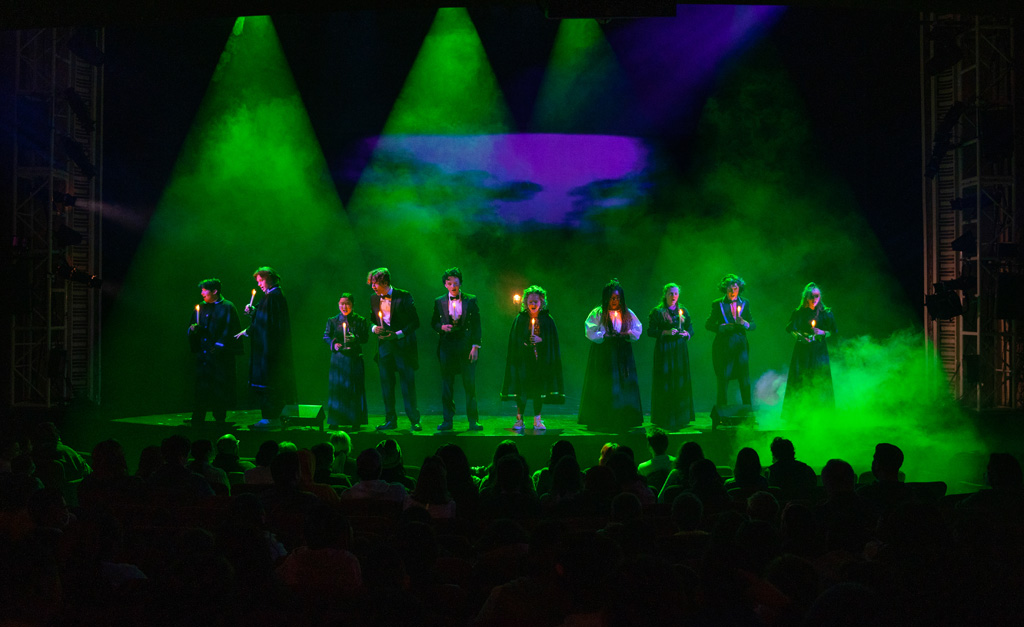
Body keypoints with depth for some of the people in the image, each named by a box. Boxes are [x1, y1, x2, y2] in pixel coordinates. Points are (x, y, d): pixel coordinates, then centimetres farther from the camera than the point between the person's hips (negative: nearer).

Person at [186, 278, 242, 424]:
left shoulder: (227, 308, -2)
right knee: (201, 386, 3)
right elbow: (192, 326, 19)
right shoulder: (201, 307, 15)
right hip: (203, 354, 5)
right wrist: (193, 328, -5)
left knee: (220, 387, -2)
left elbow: (231, 330, -7)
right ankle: (197, 418, 5)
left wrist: (219, 345, -14)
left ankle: (220, 417, 5)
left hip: (220, 356, -5)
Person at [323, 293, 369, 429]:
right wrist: (333, 344, -11)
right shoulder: (333, 321, 10)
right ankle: (335, 421, 3)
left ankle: (355, 421, 5)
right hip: (338, 357, 1)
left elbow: (365, 337, 3)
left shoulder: (360, 320, 6)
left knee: (355, 387, -1)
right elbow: (326, 336, 8)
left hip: (354, 357, -1)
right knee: (336, 386, -3)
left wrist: (355, 338, -16)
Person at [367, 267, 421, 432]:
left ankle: (414, 421, 1)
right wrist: (374, 328, -3)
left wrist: (398, 334, -18)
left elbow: (415, 322, -8)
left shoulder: (404, 296, -8)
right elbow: (372, 320, 20)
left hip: (403, 346, -5)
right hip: (384, 347, 5)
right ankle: (390, 420, 14)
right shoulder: (374, 299, 9)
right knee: (386, 384, 6)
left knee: (408, 384, -5)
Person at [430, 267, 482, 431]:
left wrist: (475, 346, -5)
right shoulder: (439, 302, 10)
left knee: (470, 384, -2)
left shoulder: (471, 300, 4)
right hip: (446, 346, 2)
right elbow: (433, 323, 14)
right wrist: (442, 327, -9)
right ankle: (447, 421, 9)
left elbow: (476, 325, 2)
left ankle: (473, 421, 3)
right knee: (446, 385, 3)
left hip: (466, 346, -2)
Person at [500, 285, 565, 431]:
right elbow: (514, 341, 5)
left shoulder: (547, 320, 4)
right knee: (522, 388, -5)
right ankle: (519, 419, 3)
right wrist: (525, 343, -11)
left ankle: (537, 420, 9)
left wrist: (540, 340, -14)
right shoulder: (520, 319, 4)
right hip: (523, 360, -1)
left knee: (539, 389, 1)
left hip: (541, 360, 1)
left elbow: (552, 341, 2)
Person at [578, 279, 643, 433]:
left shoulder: (627, 314, 9)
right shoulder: (597, 313, -1)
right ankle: (600, 421, -1)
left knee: (624, 385, -1)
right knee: (603, 388, -5)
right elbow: (590, 332, -7)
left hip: (622, 354, 3)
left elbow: (638, 329, 6)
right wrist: (605, 336, -21)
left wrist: (626, 334, -14)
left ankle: (622, 420, 3)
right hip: (603, 355, -3)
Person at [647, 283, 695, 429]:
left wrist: (686, 333, -9)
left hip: (680, 348, 4)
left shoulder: (683, 311, 11)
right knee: (665, 382, -5)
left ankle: (680, 417, 9)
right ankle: (665, 418, -2)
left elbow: (691, 329, 13)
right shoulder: (657, 312, -1)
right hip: (664, 349, -4)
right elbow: (650, 331, -5)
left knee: (681, 382, 2)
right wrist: (666, 332, -17)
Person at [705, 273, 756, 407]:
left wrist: (744, 323, -15)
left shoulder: (744, 304, 10)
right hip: (723, 347, -2)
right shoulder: (718, 304, 4)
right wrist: (722, 327, -14)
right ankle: (722, 409, 8)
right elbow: (708, 325, 3)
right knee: (723, 380, -1)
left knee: (745, 380, -2)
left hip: (740, 346, 2)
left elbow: (753, 325, 6)